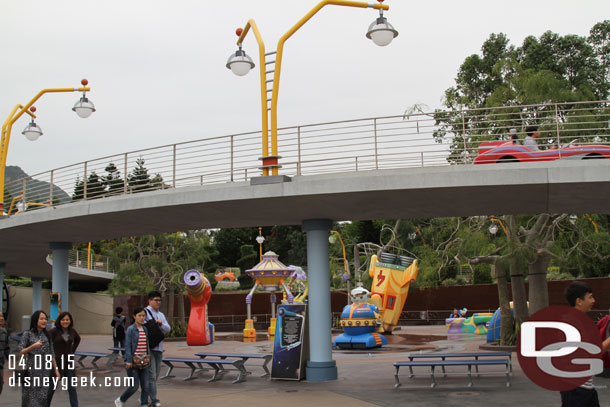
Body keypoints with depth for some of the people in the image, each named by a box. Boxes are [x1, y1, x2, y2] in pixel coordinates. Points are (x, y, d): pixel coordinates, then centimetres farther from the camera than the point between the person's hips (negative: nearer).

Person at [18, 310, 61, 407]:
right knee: (31, 398, -2)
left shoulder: (47, 335, 10)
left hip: (45, 371, 3)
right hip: (32, 370, -3)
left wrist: (56, 370, 9)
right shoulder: (27, 334, -2)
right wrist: (33, 346, -21)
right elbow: (20, 352, -6)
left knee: (43, 397, 0)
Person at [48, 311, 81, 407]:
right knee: (52, 387, 10)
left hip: (68, 363, 3)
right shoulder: (54, 331, -12)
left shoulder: (72, 330, 1)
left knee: (72, 388, -1)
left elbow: (77, 339, 21)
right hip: (56, 362, -3)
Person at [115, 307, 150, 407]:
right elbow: (127, 346, -12)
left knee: (145, 386, 2)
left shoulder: (145, 329, 10)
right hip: (133, 362, -5)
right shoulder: (130, 329, -8)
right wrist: (128, 361, -18)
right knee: (134, 386, 0)